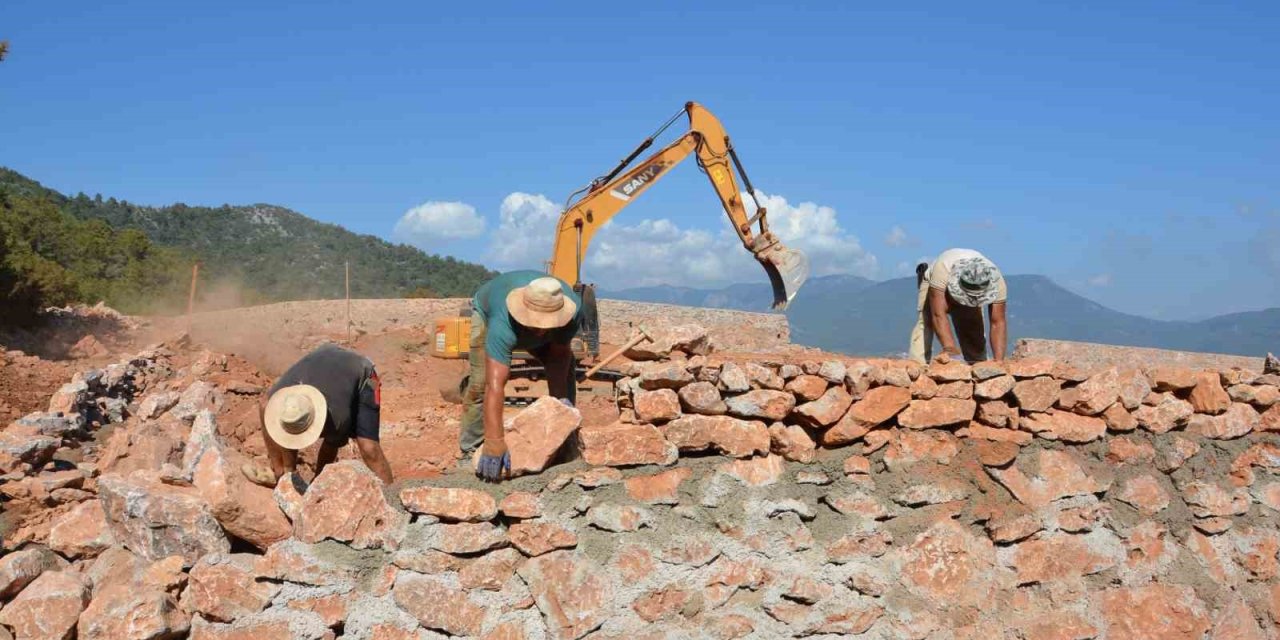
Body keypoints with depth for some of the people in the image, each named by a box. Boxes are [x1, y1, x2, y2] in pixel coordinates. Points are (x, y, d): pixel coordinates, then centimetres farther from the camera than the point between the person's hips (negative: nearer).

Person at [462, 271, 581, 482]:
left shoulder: (573, 307, -39)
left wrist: (561, 395, -38)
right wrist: (494, 444, -59)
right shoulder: (503, 324, -50)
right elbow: (495, 385, -55)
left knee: (565, 368, -8)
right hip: (488, 312, -3)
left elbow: (559, 353, -23)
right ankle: (470, 449, -4)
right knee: (481, 381, -20)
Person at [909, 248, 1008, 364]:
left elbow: (998, 323, -36)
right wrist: (949, 348, -61)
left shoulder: (997, 281, -38)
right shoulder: (942, 269, -48)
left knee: (975, 334, -6)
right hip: (935, 288, -2)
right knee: (925, 323, -22)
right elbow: (938, 315, -51)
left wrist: (998, 360, -47)